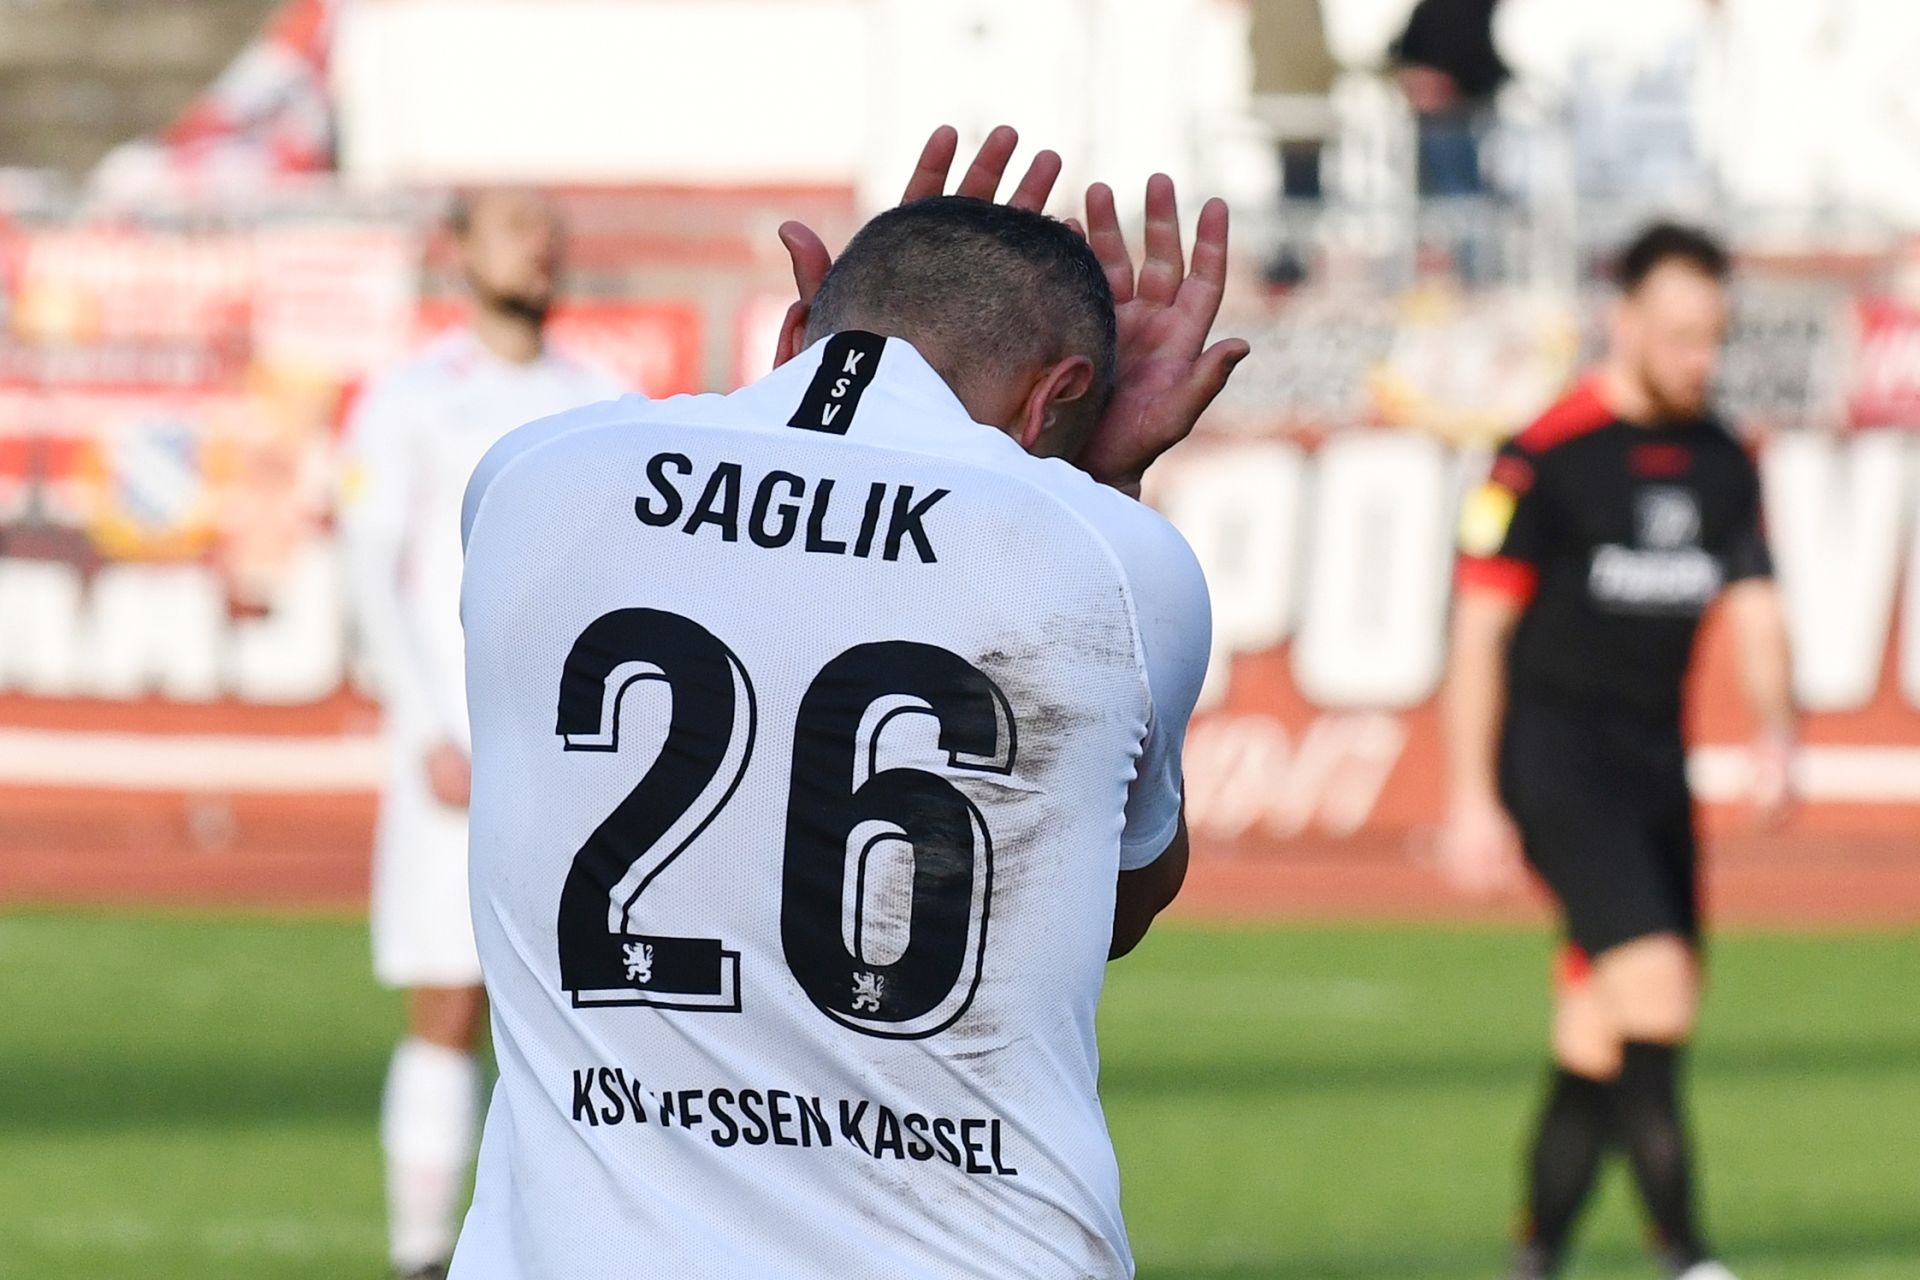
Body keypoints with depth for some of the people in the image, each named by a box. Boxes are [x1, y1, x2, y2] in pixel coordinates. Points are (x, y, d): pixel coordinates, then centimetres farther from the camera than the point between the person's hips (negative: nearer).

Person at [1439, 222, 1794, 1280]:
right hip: (1554, 753, -7)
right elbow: (1478, 628, -8)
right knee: (1656, 988, -19)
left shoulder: (1721, 463, 10)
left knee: (1601, 1036, 7)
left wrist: (1774, 727, -9)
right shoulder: (1544, 458, -9)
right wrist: (1471, 803, -10)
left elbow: (1753, 608, 11)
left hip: (1654, 766, 7)